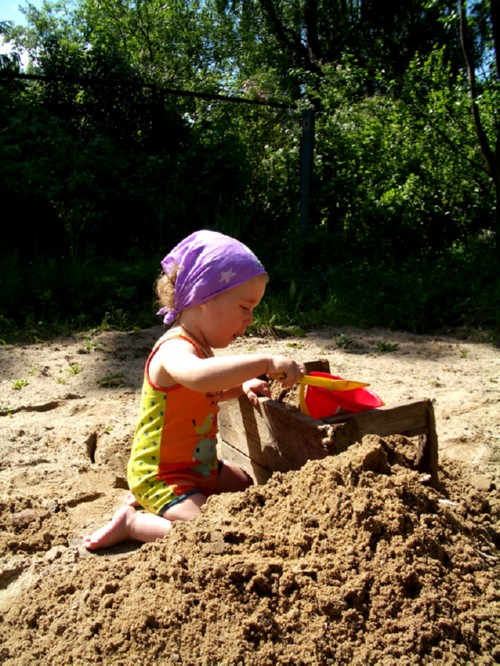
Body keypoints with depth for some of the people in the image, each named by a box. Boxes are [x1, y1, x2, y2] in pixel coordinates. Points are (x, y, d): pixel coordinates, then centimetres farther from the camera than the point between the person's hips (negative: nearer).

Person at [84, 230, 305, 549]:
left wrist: (241, 386, 3)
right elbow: (196, 377, -52)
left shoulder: (201, 347, 6)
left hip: (201, 465, 10)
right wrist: (265, 362, -49)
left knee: (252, 488, 25)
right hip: (162, 475, -10)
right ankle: (132, 521, -2)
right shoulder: (175, 349, -27)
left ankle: (147, 503, 21)